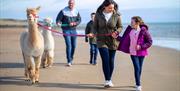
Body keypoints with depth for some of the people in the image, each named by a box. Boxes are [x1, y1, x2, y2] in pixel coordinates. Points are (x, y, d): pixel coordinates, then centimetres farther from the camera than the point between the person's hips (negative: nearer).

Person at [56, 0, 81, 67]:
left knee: (74, 46, 10)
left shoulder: (76, 12, 6)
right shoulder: (63, 11, -5)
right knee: (69, 45, -12)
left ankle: (71, 59, 30)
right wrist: (58, 22, -30)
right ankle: (69, 61, -7)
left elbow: (79, 20, 2)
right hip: (66, 30, -4)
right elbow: (58, 19, -8)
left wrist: (74, 23, -16)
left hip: (73, 30, 4)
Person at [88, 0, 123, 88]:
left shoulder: (116, 15, -6)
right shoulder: (98, 14, -5)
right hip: (102, 40, -1)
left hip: (113, 41, 1)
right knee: (105, 60, -12)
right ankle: (107, 80, -5)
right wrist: (93, 33, -16)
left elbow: (120, 27, 4)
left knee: (111, 61, 7)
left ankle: (109, 80, 23)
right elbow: (95, 27, 3)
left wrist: (116, 32, -17)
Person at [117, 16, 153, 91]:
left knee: (139, 68, 10)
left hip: (141, 53, -1)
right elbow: (124, 39, 6)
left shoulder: (144, 31, -10)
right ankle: (138, 85, -2)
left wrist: (141, 46, -15)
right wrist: (117, 37, -5)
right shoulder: (129, 30, 0)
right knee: (137, 68, -7)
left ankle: (137, 83, 28)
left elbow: (150, 41, -7)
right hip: (133, 52, 1)